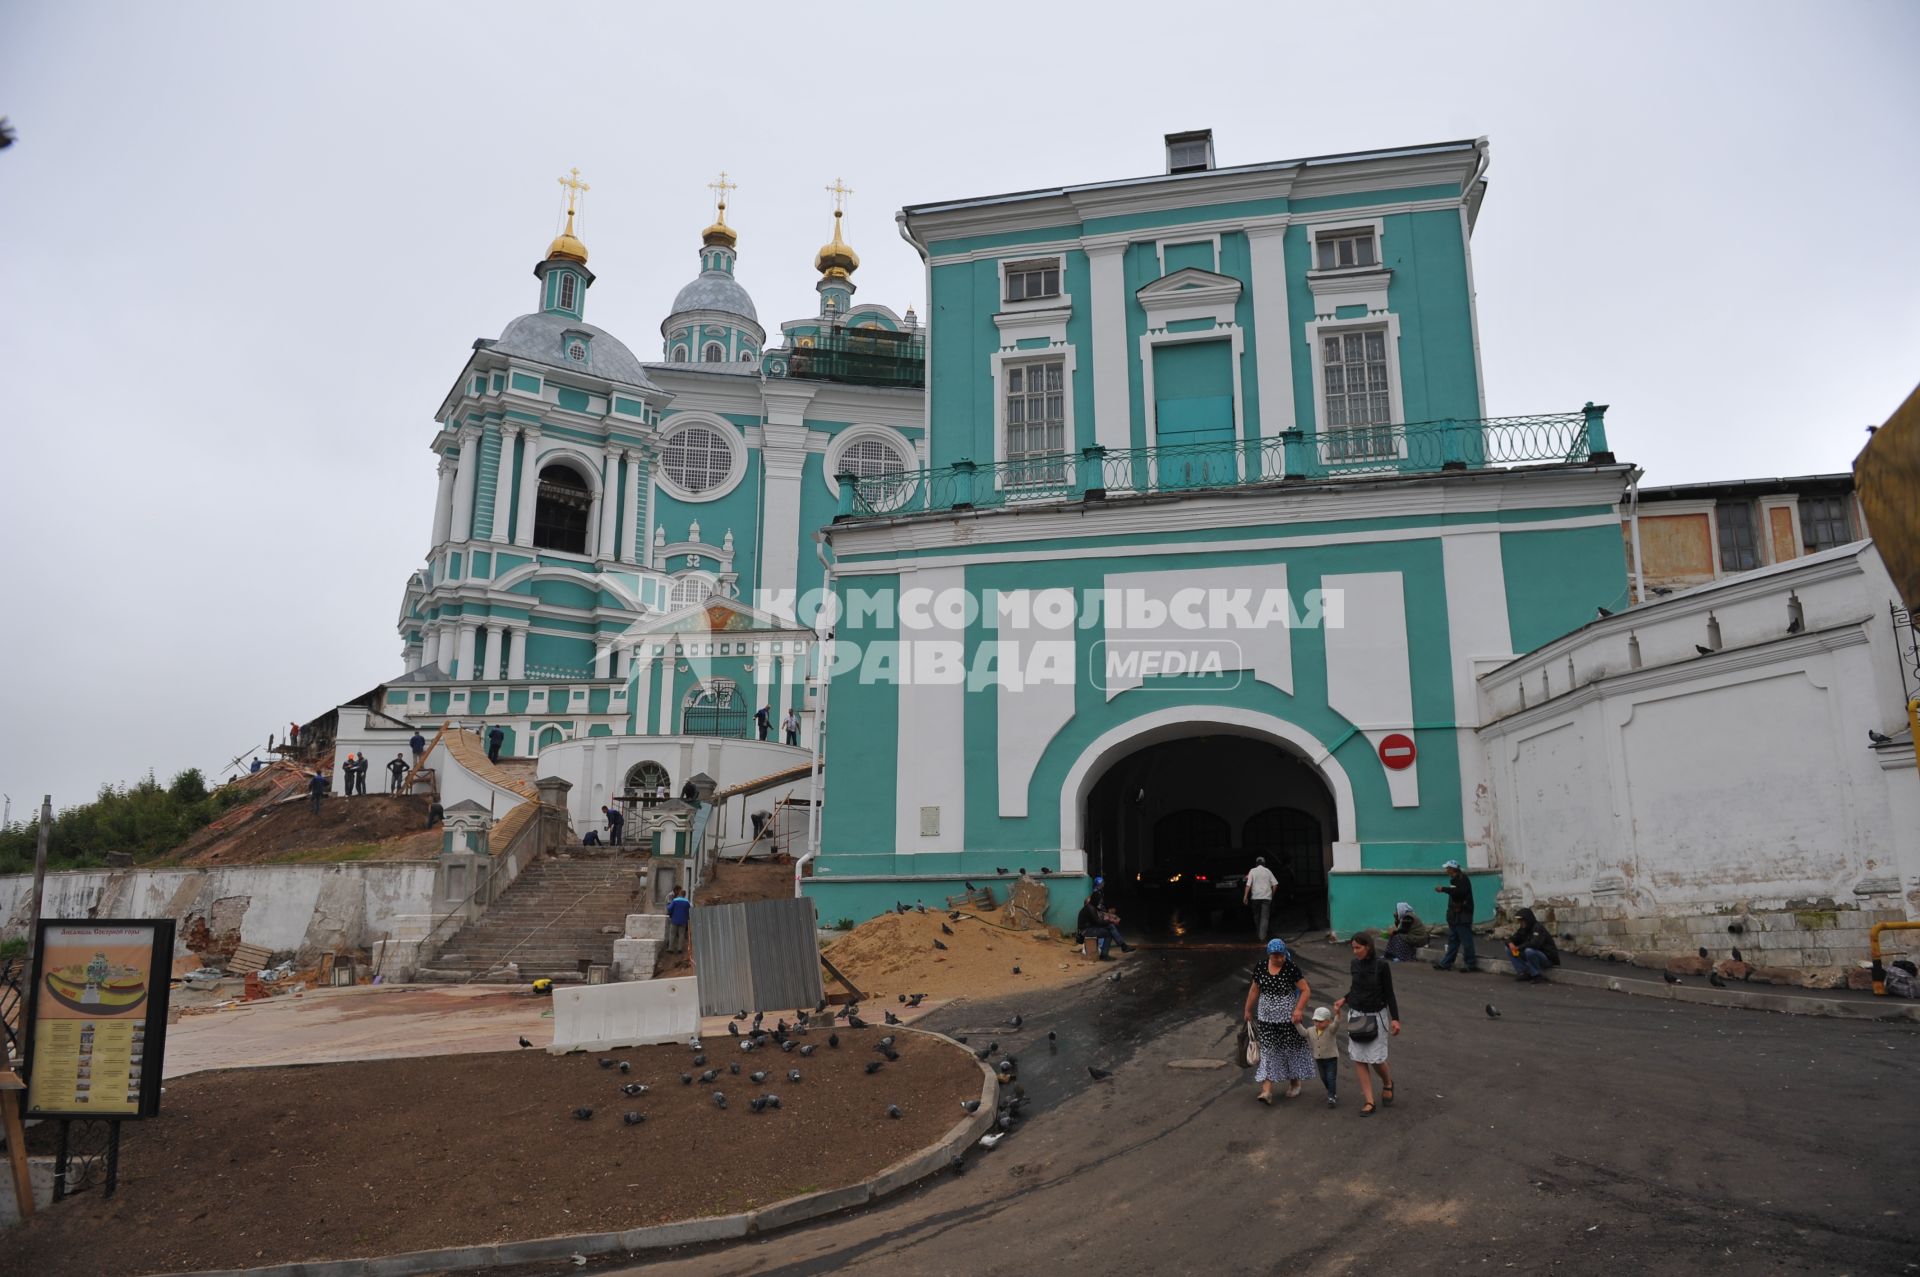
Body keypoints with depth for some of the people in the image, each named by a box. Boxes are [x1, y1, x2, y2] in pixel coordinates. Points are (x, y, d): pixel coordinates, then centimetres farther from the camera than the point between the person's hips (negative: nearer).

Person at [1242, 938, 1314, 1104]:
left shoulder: (1291, 969, -12)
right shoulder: (1260, 968, -1)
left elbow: (1306, 990, -11)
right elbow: (1254, 990, 11)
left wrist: (1299, 1009, -22)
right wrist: (1248, 1011, 16)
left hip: (1288, 1019, -3)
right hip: (1266, 1019, 3)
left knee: (1291, 1049, 11)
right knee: (1268, 1051, -1)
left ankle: (1294, 1083, 33)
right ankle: (1267, 1090, -3)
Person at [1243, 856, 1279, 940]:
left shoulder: (1253, 871, 1)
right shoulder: (1268, 871, 6)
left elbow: (1248, 885, -7)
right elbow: (1275, 884, 3)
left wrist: (1245, 896, -5)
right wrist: (1272, 894, 15)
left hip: (1255, 897, 0)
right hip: (1266, 897, 0)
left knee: (1257, 916, 15)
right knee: (1265, 917, -3)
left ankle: (1257, 934, 23)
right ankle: (1262, 936, -15)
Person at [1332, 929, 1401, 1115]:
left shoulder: (1381, 965, -13)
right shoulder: (1355, 964, 1)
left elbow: (1389, 993, -8)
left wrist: (1395, 1019, -12)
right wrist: (1343, 999, 1)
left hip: (1376, 1016, -5)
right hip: (1356, 1015, 5)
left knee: (1375, 1059, -2)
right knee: (1358, 1059, 1)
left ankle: (1387, 1083, 31)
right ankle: (1369, 1101, 8)